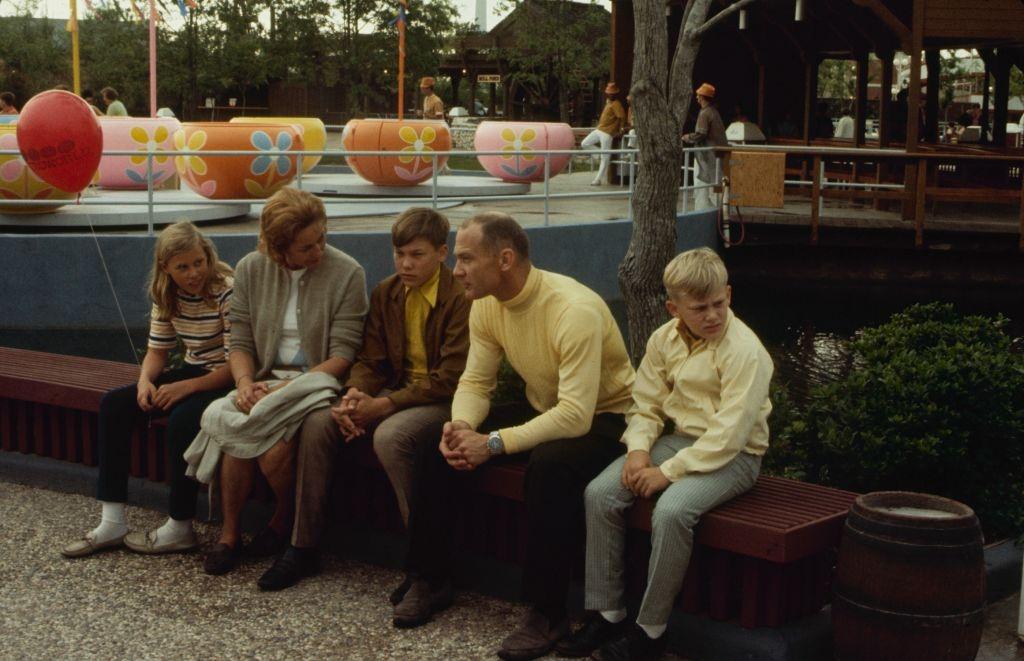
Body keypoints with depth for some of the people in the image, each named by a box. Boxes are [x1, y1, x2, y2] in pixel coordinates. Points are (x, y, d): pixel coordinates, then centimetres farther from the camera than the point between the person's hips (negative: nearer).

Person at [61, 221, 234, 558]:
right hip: (191, 372, 8)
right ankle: (112, 522, -6)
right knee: (114, 405, -7)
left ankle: (180, 528, -14)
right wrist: (145, 381, -14)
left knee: (183, 419, -33)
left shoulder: (227, 291, -20)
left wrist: (185, 387, -27)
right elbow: (158, 350, 8)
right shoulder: (166, 295, 1)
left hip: (228, 380, -7)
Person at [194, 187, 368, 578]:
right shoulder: (250, 270, 5)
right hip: (266, 382, 3)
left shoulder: (346, 274, -7)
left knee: (272, 446, -30)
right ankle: (229, 534, -9)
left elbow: (343, 356, -10)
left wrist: (287, 389, -20)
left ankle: (284, 522, 2)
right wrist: (245, 382, -15)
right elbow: (240, 343, 7)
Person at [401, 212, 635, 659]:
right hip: (541, 409, 8)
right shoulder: (486, 305, -7)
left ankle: (548, 614, -23)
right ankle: (432, 580, 8)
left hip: (603, 416, -7)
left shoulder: (574, 311, -31)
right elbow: (475, 381, -1)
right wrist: (461, 426, -24)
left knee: (550, 465, -38)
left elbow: (576, 415, -35)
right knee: (436, 449, -8)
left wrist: (493, 444, -38)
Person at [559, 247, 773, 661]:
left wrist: (668, 472, -23)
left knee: (671, 511, -33)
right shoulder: (664, 339, 2)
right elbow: (646, 405, 9)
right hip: (679, 439, 7)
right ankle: (606, 612, -3)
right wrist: (638, 450, -12)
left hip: (733, 455, -7)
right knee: (599, 494, -12)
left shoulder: (745, 351, -19)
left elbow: (729, 434, -23)